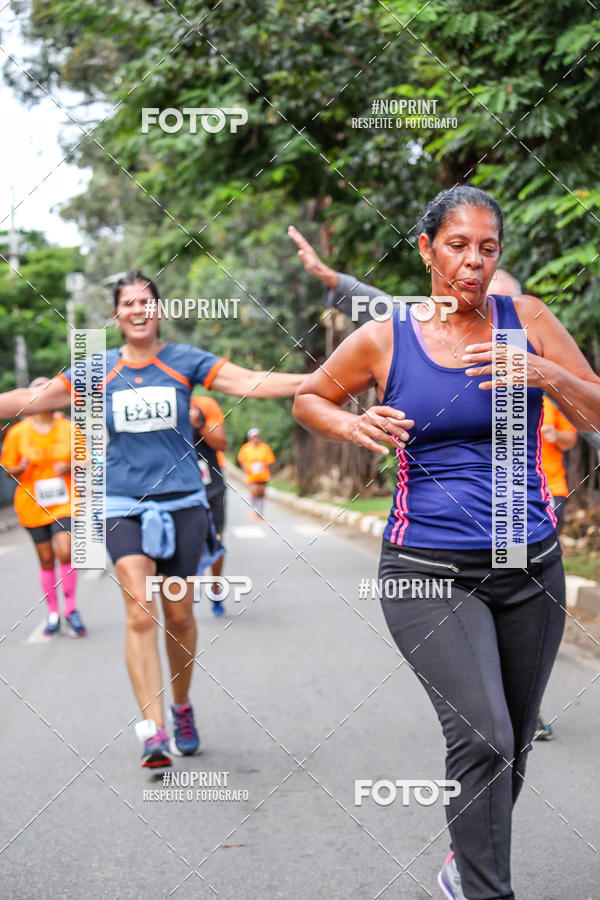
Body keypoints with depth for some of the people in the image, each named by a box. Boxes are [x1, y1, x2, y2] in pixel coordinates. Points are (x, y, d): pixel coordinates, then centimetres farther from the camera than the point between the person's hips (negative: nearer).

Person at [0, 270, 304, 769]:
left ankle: (181, 707, 31)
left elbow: (250, 382, -9)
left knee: (178, 615, 6)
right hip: (124, 507, 0)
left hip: (182, 503, 0)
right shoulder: (98, 371, 5)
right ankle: (154, 731, -17)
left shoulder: (185, 361, 1)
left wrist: (315, 382, -21)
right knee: (141, 613, -14)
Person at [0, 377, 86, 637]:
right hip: (32, 505, 1)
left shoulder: (68, 428, 1)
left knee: (65, 552, -17)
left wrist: (69, 466, -13)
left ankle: (71, 609, -4)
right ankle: (53, 613, 19)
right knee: (46, 558, 6)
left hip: (64, 502, -1)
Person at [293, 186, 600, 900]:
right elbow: (308, 398, 15)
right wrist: (351, 425, -7)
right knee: (481, 735, -20)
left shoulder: (526, 320, 3)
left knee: (511, 746, 12)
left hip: (530, 568, 3)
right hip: (428, 569, -3)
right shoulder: (384, 340, 0)